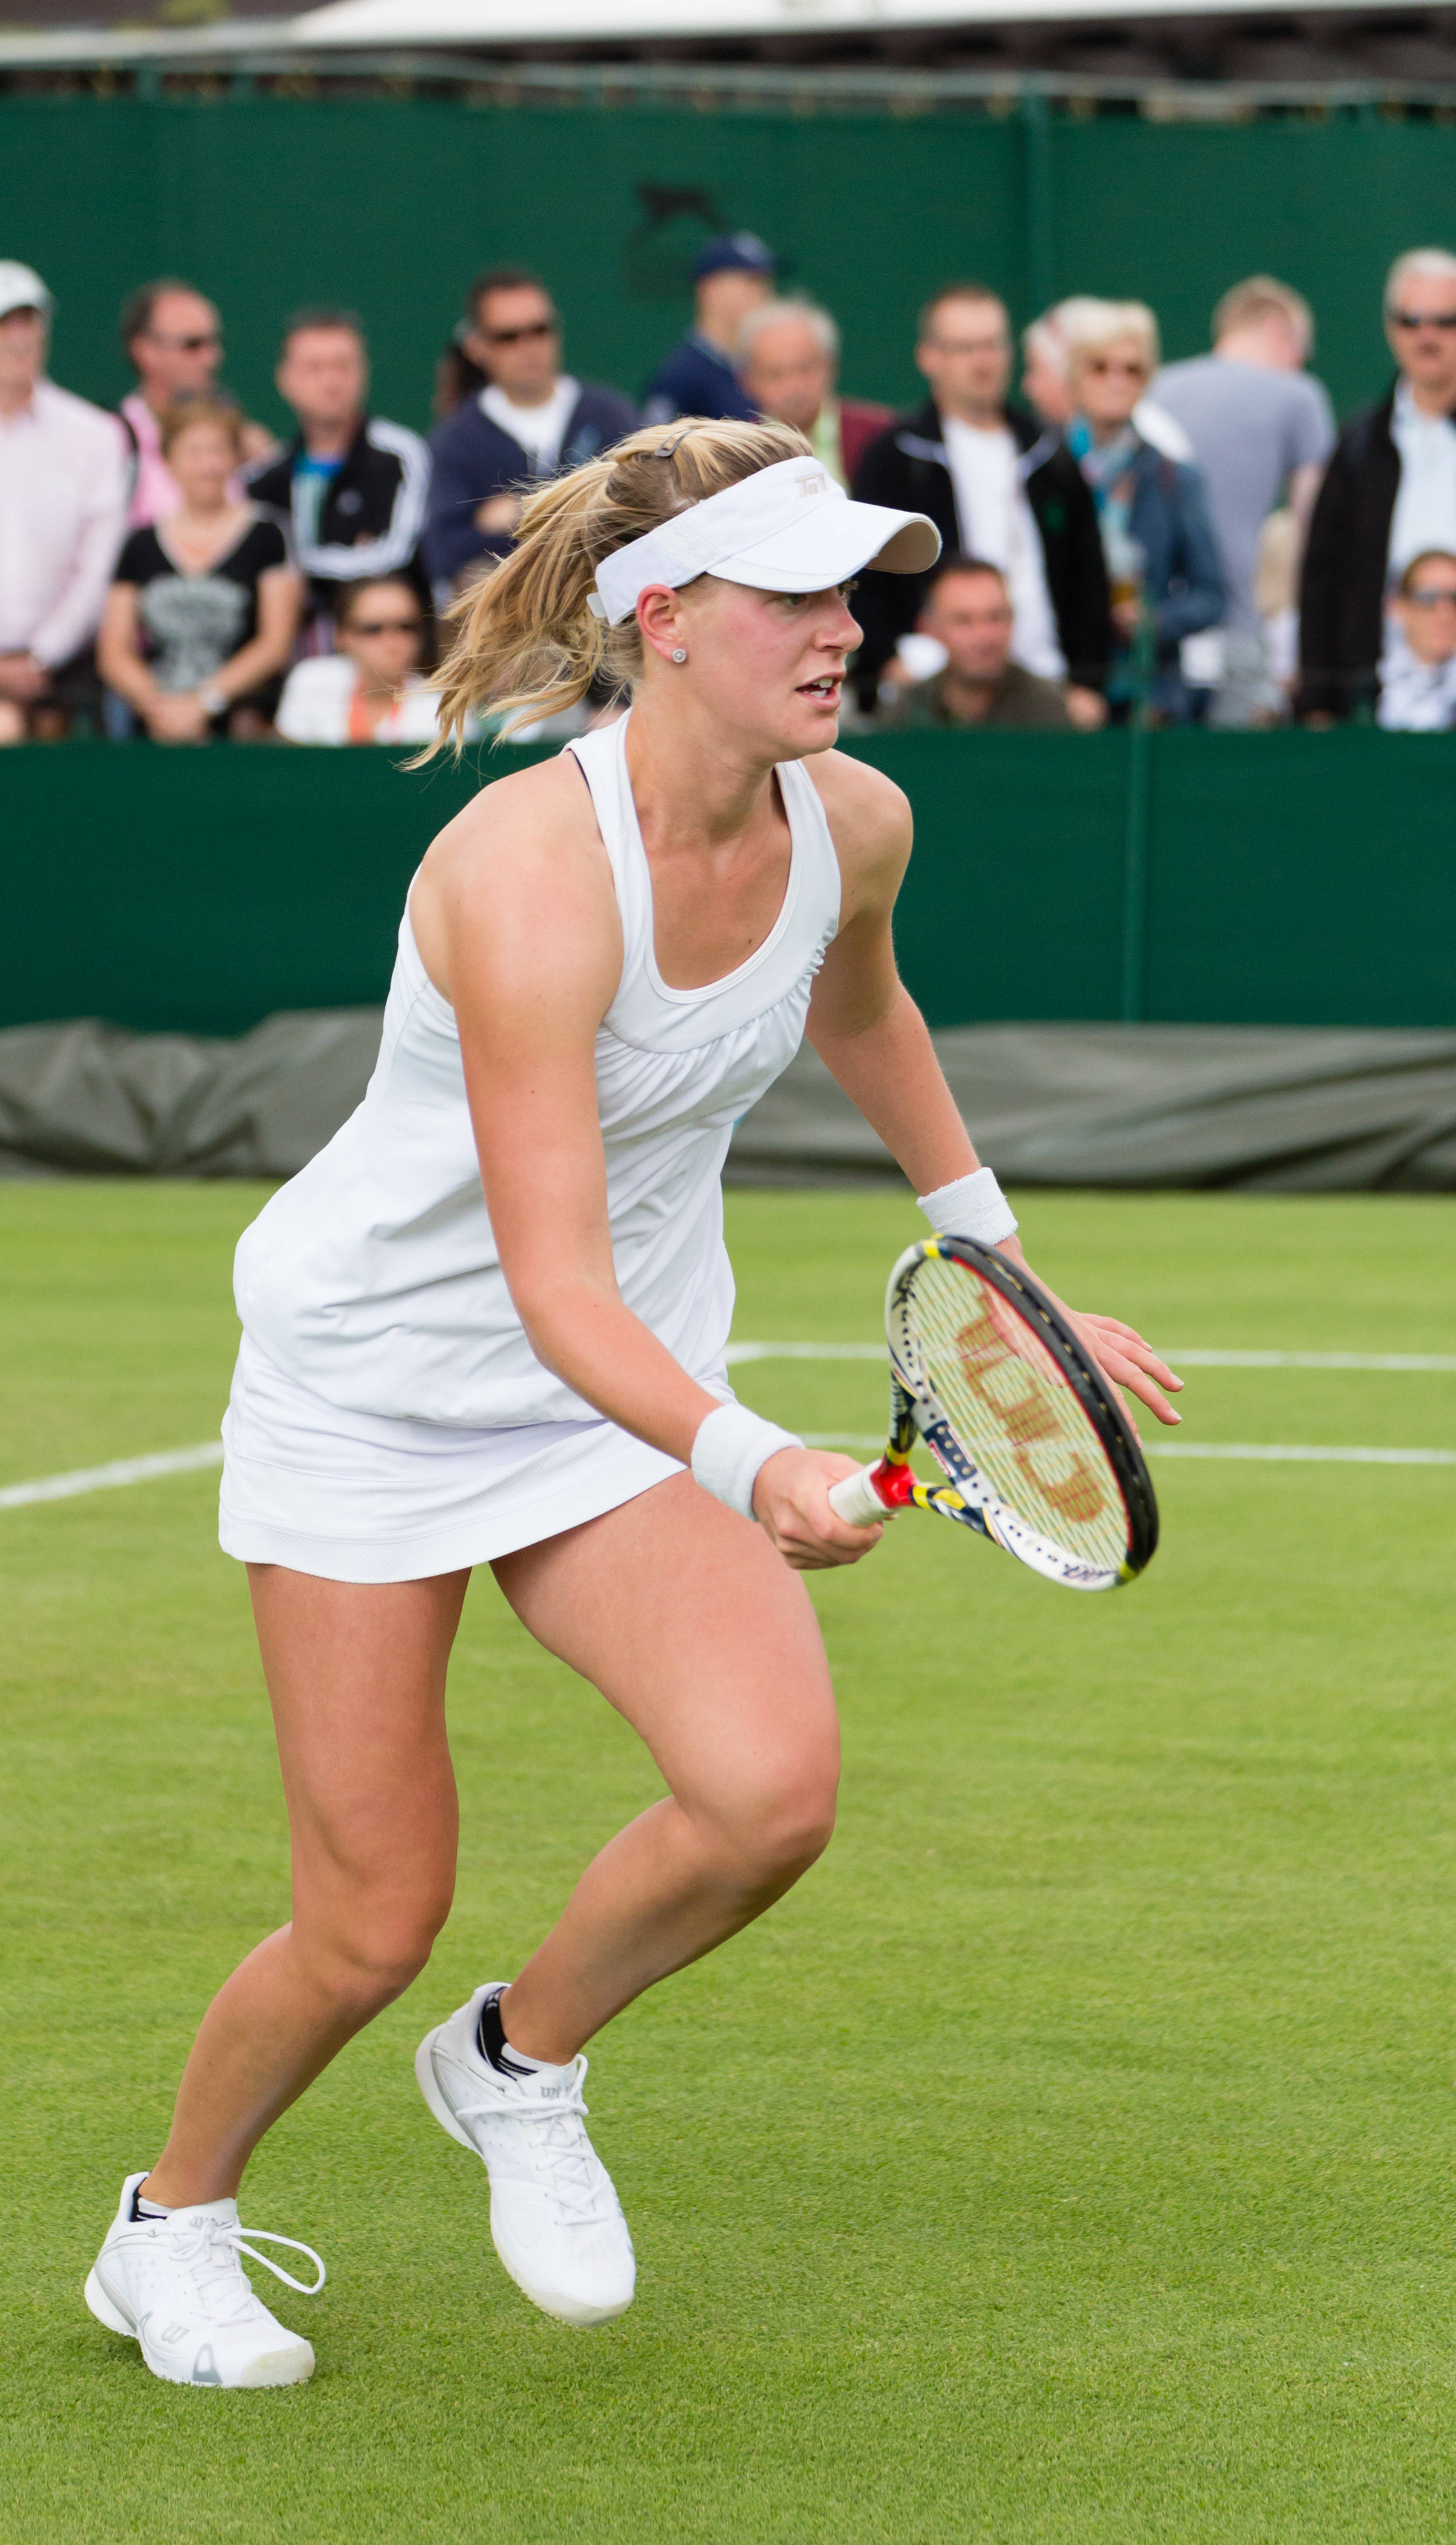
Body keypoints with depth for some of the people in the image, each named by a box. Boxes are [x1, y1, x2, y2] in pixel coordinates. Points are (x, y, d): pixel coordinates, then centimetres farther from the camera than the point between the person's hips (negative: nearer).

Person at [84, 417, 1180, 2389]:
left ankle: (520, 2065, 9)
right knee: (375, 1926, -2)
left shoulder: (854, 823, -10)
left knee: (775, 1789, -21)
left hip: (627, 1395, 5)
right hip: (373, 1384, -5)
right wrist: (748, 1464, -49)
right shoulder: (531, 874, -30)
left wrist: (999, 1262, 22)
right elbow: (553, 1281, -35)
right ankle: (173, 2224, 28)